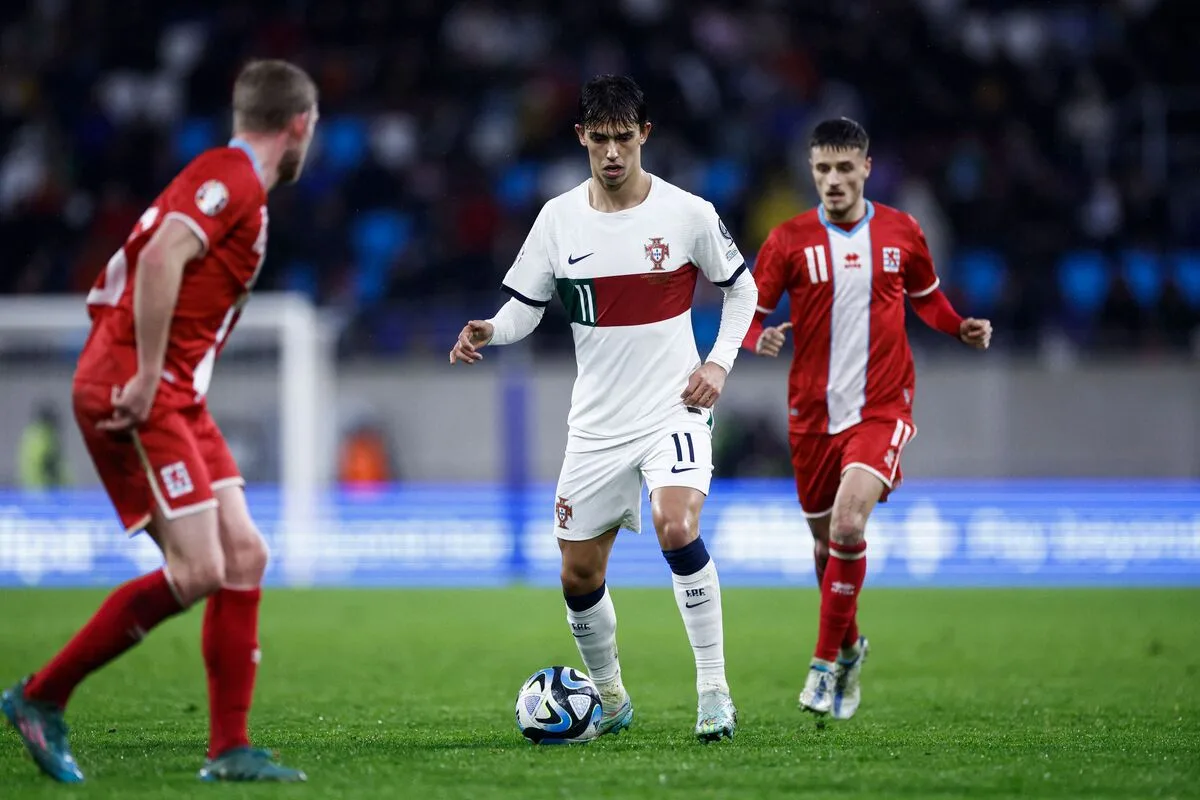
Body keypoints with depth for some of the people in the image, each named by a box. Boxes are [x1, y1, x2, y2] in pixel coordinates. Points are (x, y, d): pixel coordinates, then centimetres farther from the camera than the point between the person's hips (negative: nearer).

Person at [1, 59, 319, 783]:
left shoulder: (232, 182, 20)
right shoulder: (234, 179, -10)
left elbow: (154, 263, 25)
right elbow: (161, 259, -26)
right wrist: (146, 379, -23)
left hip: (172, 396, 10)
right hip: (135, 394, -10)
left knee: (244, 556, 4)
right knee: (197, 572, -13)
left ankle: (230, 749, 5)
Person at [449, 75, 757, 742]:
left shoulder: (688, 213, -6)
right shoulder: (558, 219, 1)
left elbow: (742, 287, 8)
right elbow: (524, 307, 6)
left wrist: (720, 362, -6)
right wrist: (488, 332, -17)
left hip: (674, 408, -4)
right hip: (597, 423, 4)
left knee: (677, 526, -29)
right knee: (579, 574, 7)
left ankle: (714, 690, -21)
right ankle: (611, 698, 31)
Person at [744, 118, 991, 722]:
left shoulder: (901, 232, 3)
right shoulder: (789, 240, -2)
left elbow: (927, 298, 19)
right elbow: (748, 310, 0)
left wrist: (963, 329, 0)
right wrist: (760, 338, -23)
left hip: (881, 406, -2)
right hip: (813, 411, 2)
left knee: (849, 525, -23)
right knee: (825, 541, 11)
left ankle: (826, 664, -12)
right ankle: (849, 645, 38)